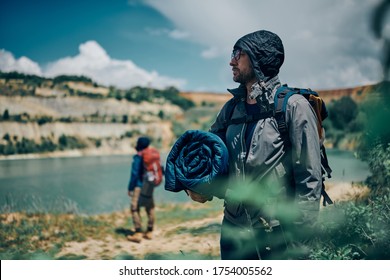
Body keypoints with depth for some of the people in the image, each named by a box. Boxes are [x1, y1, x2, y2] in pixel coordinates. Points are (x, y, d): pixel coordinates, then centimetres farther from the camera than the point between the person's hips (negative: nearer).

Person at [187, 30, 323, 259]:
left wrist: (299, 241, -12)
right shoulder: (232, 107, 8)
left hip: (277, 234, -6)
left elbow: (310, 178, -12)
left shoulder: (293, 106, -10)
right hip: (234, 229, 6)